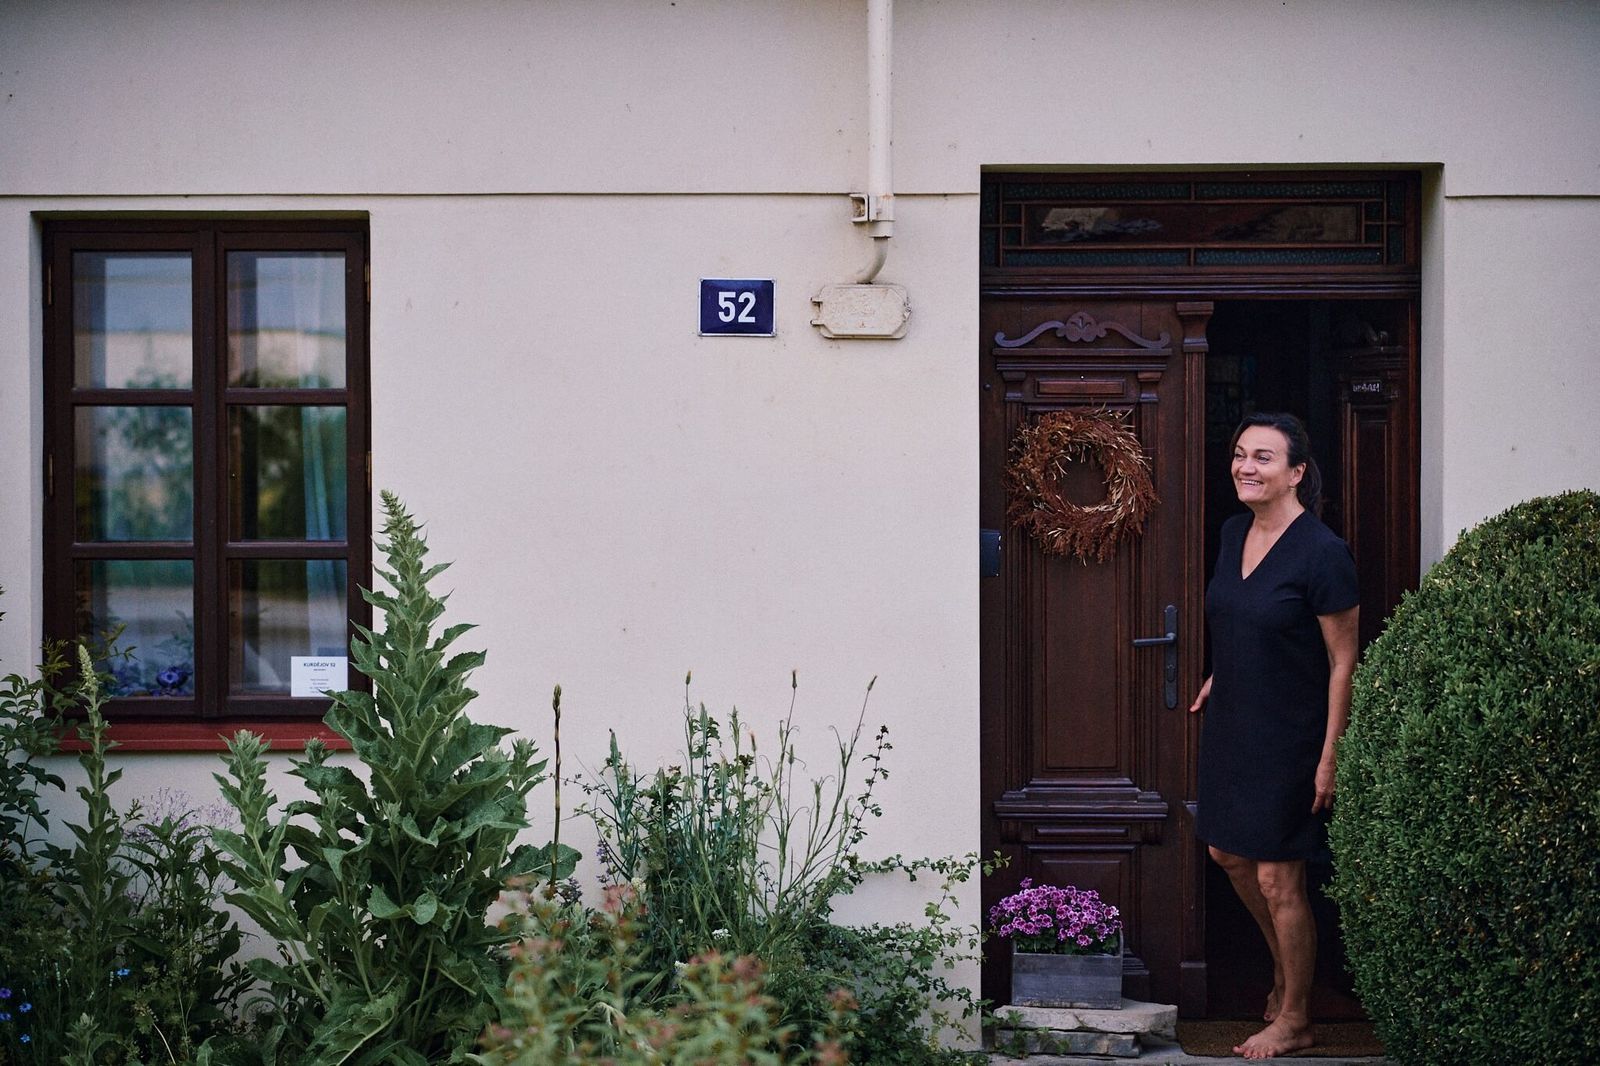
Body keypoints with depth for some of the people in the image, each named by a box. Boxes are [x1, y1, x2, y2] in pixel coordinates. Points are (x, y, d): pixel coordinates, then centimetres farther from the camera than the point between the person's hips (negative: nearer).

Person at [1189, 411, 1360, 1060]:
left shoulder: (1321, 553, -20)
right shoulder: (1235, 532, 3)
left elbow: (1343, 661, -16)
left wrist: (1329, 755, -17)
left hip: (1288, 738, -8)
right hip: (1231, 723, 8)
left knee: (1277, 879, 2)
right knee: (1227, 852, 18)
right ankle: (1285, 965, 42)